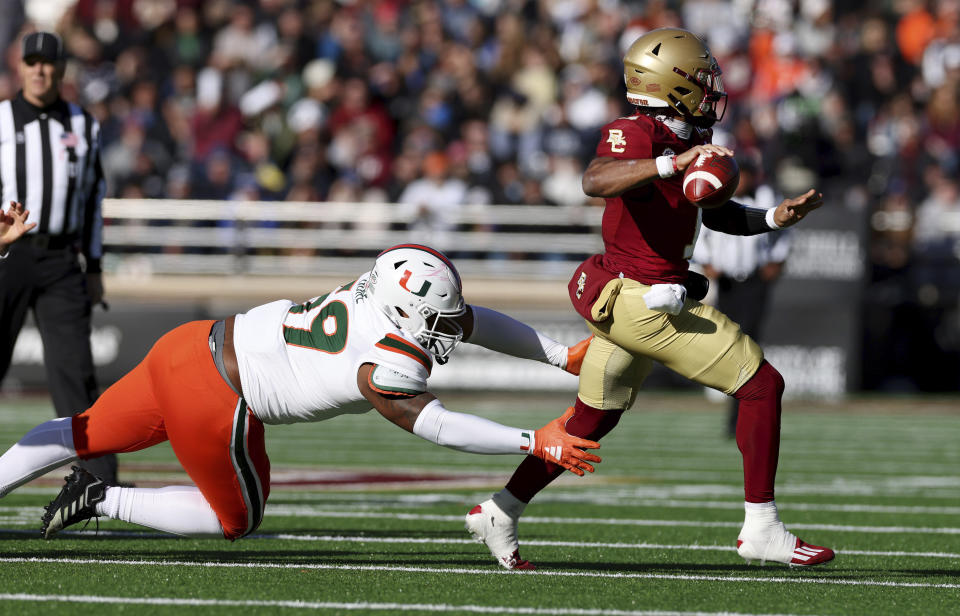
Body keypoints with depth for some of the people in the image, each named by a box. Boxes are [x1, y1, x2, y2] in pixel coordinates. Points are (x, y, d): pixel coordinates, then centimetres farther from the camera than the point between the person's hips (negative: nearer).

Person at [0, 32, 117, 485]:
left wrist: (93, 268, 12)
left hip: (61, 260, 2)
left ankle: (100, 478, -8)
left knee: (74, 367, -5)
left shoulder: (84, 126, 11)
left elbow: (91, 199, 17)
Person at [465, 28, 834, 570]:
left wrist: (775, 218, 8)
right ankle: (762, 530, -3)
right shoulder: (637, 136, -18)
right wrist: (673, 163, -49)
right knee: (762, 385, -6)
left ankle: (499, 513, 28)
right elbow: (596, 181, -39)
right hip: (643, 300, -10)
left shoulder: (684, 143, 11)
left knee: (592, 421, 22)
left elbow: (716, 214, 24)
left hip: (622, 300, 10)